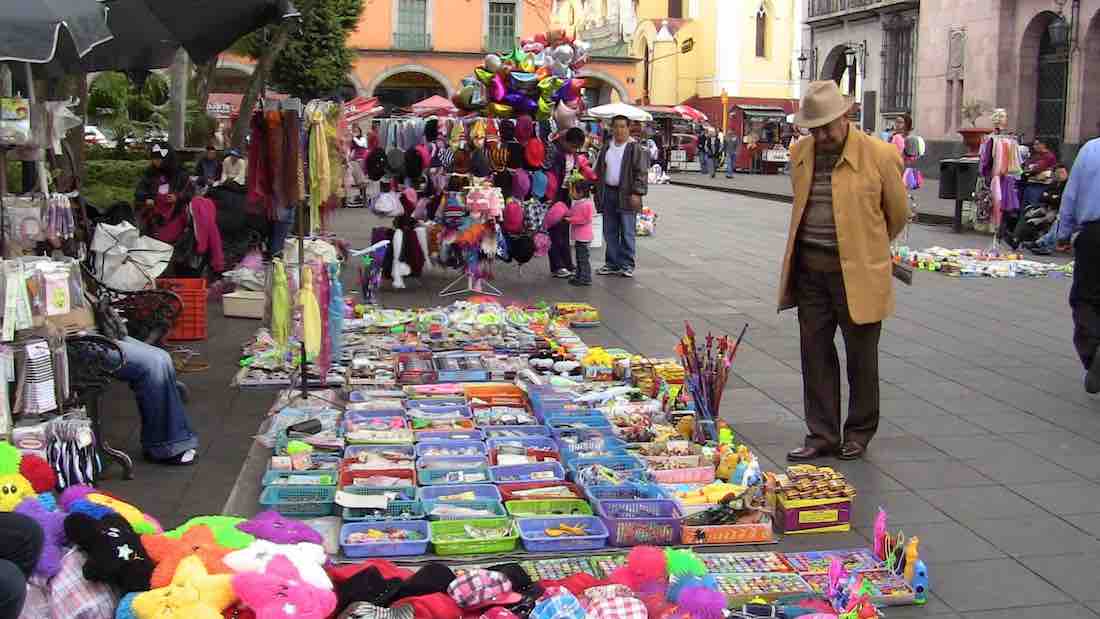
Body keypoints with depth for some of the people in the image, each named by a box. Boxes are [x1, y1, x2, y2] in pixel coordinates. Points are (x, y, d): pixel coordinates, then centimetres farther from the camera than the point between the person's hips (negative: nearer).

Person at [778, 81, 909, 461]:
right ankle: (822, 435, 17)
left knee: (861, 357, 8)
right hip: (810, 267, 5)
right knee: (815, 353, 7)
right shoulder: (799, 153, 5)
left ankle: (859, 433, 24)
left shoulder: (880, 155, -10)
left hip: (857, 271, -4)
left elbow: (898, 214, 4)